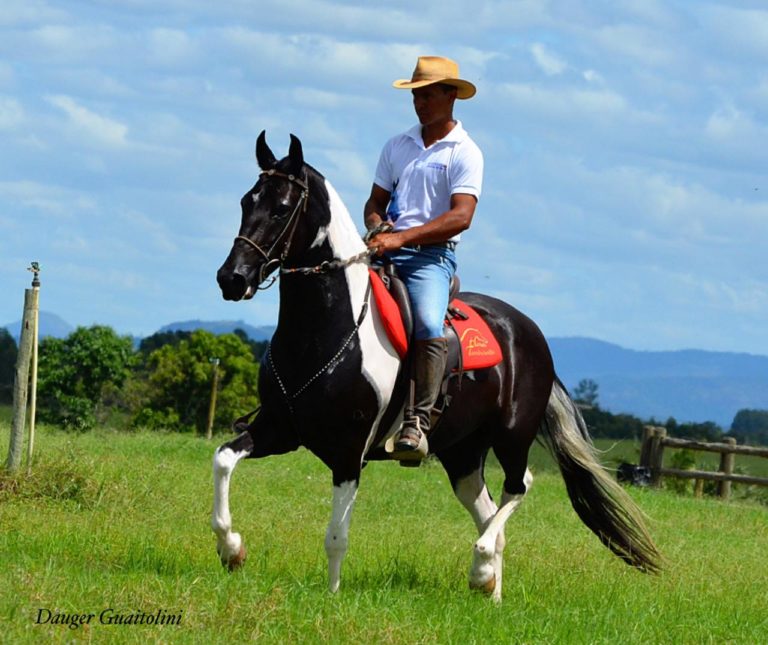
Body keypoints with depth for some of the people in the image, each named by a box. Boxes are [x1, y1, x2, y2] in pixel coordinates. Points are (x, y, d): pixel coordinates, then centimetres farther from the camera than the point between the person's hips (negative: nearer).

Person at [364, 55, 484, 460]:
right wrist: (376, 224, -3)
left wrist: (402, 237, -21)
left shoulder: (464, 153, 0)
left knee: (429, 326, -32)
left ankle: (417, 424, -35)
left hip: (432, 255, -6)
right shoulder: (397, 147, 19)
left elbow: (460, 217, -11)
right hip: (385, 251, 6)